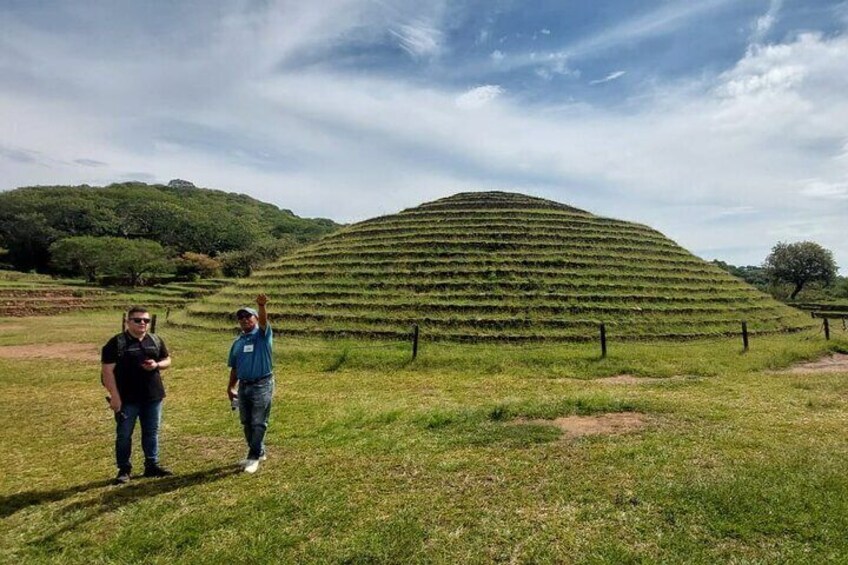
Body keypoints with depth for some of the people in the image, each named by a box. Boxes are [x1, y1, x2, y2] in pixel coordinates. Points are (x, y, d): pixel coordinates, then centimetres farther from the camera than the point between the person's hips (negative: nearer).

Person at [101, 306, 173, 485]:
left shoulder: (156, 340, 6)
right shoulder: (117, 343, -9)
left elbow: (168, 360, 14)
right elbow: (108, 371, -11)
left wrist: (157, 365, -10)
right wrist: (114, 396, -17)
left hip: (153, 397, 4)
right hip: (127, 399, -4)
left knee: (152, 433, 13)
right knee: (124, 435, 7)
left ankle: (152, 465, 25)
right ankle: (124, 470, 20)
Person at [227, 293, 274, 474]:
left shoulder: (262, 335, -4)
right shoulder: (237, 342, 13)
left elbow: (264, 320, -27)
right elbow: (234, 368, 17)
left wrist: (261, 306, -46)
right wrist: (230, 387, 13)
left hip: (262, 385, -6)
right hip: (244, 386, 7)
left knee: (258, 423, -1)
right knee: (247, 422, 14)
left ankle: (254, 457, 8)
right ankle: (259, 452, 29)